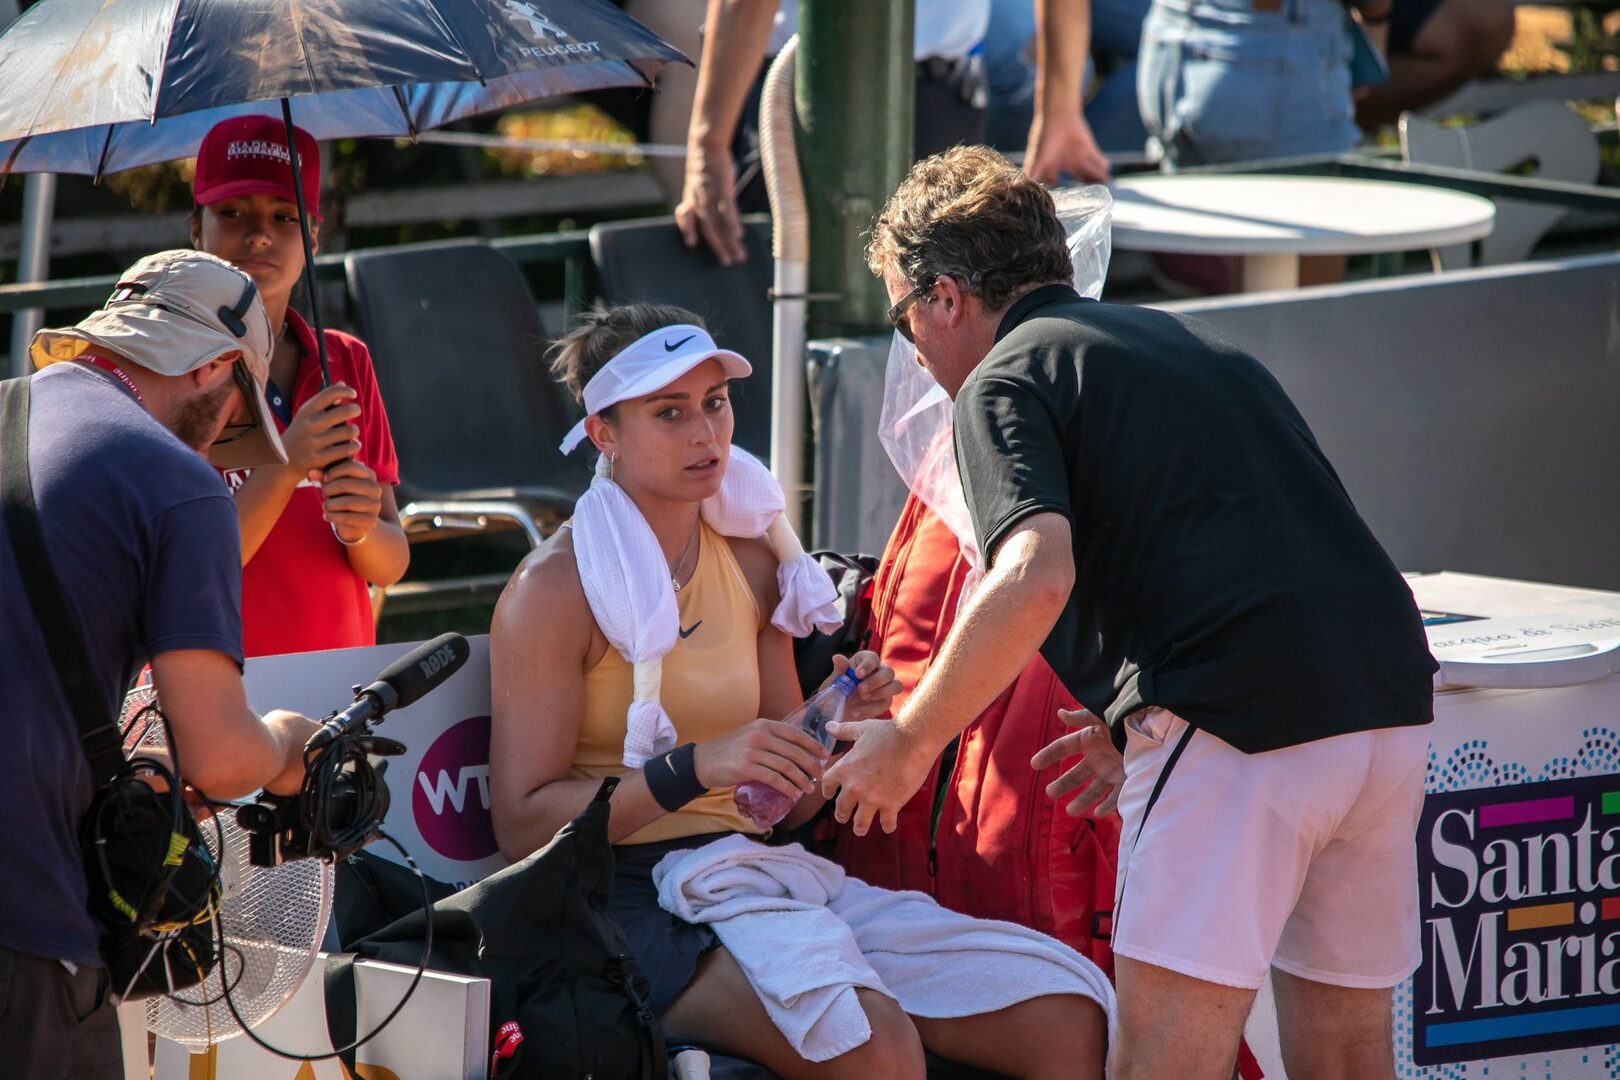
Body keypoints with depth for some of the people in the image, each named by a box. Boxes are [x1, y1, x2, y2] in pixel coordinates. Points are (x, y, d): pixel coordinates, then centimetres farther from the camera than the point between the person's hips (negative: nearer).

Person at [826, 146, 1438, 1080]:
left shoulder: (1002, 380, 2)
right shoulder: (1184, 338, 27)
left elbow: (1035, 580, -16)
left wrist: (909, 744, -6)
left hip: (1242, 723, -8)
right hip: (1392, 700, 8)